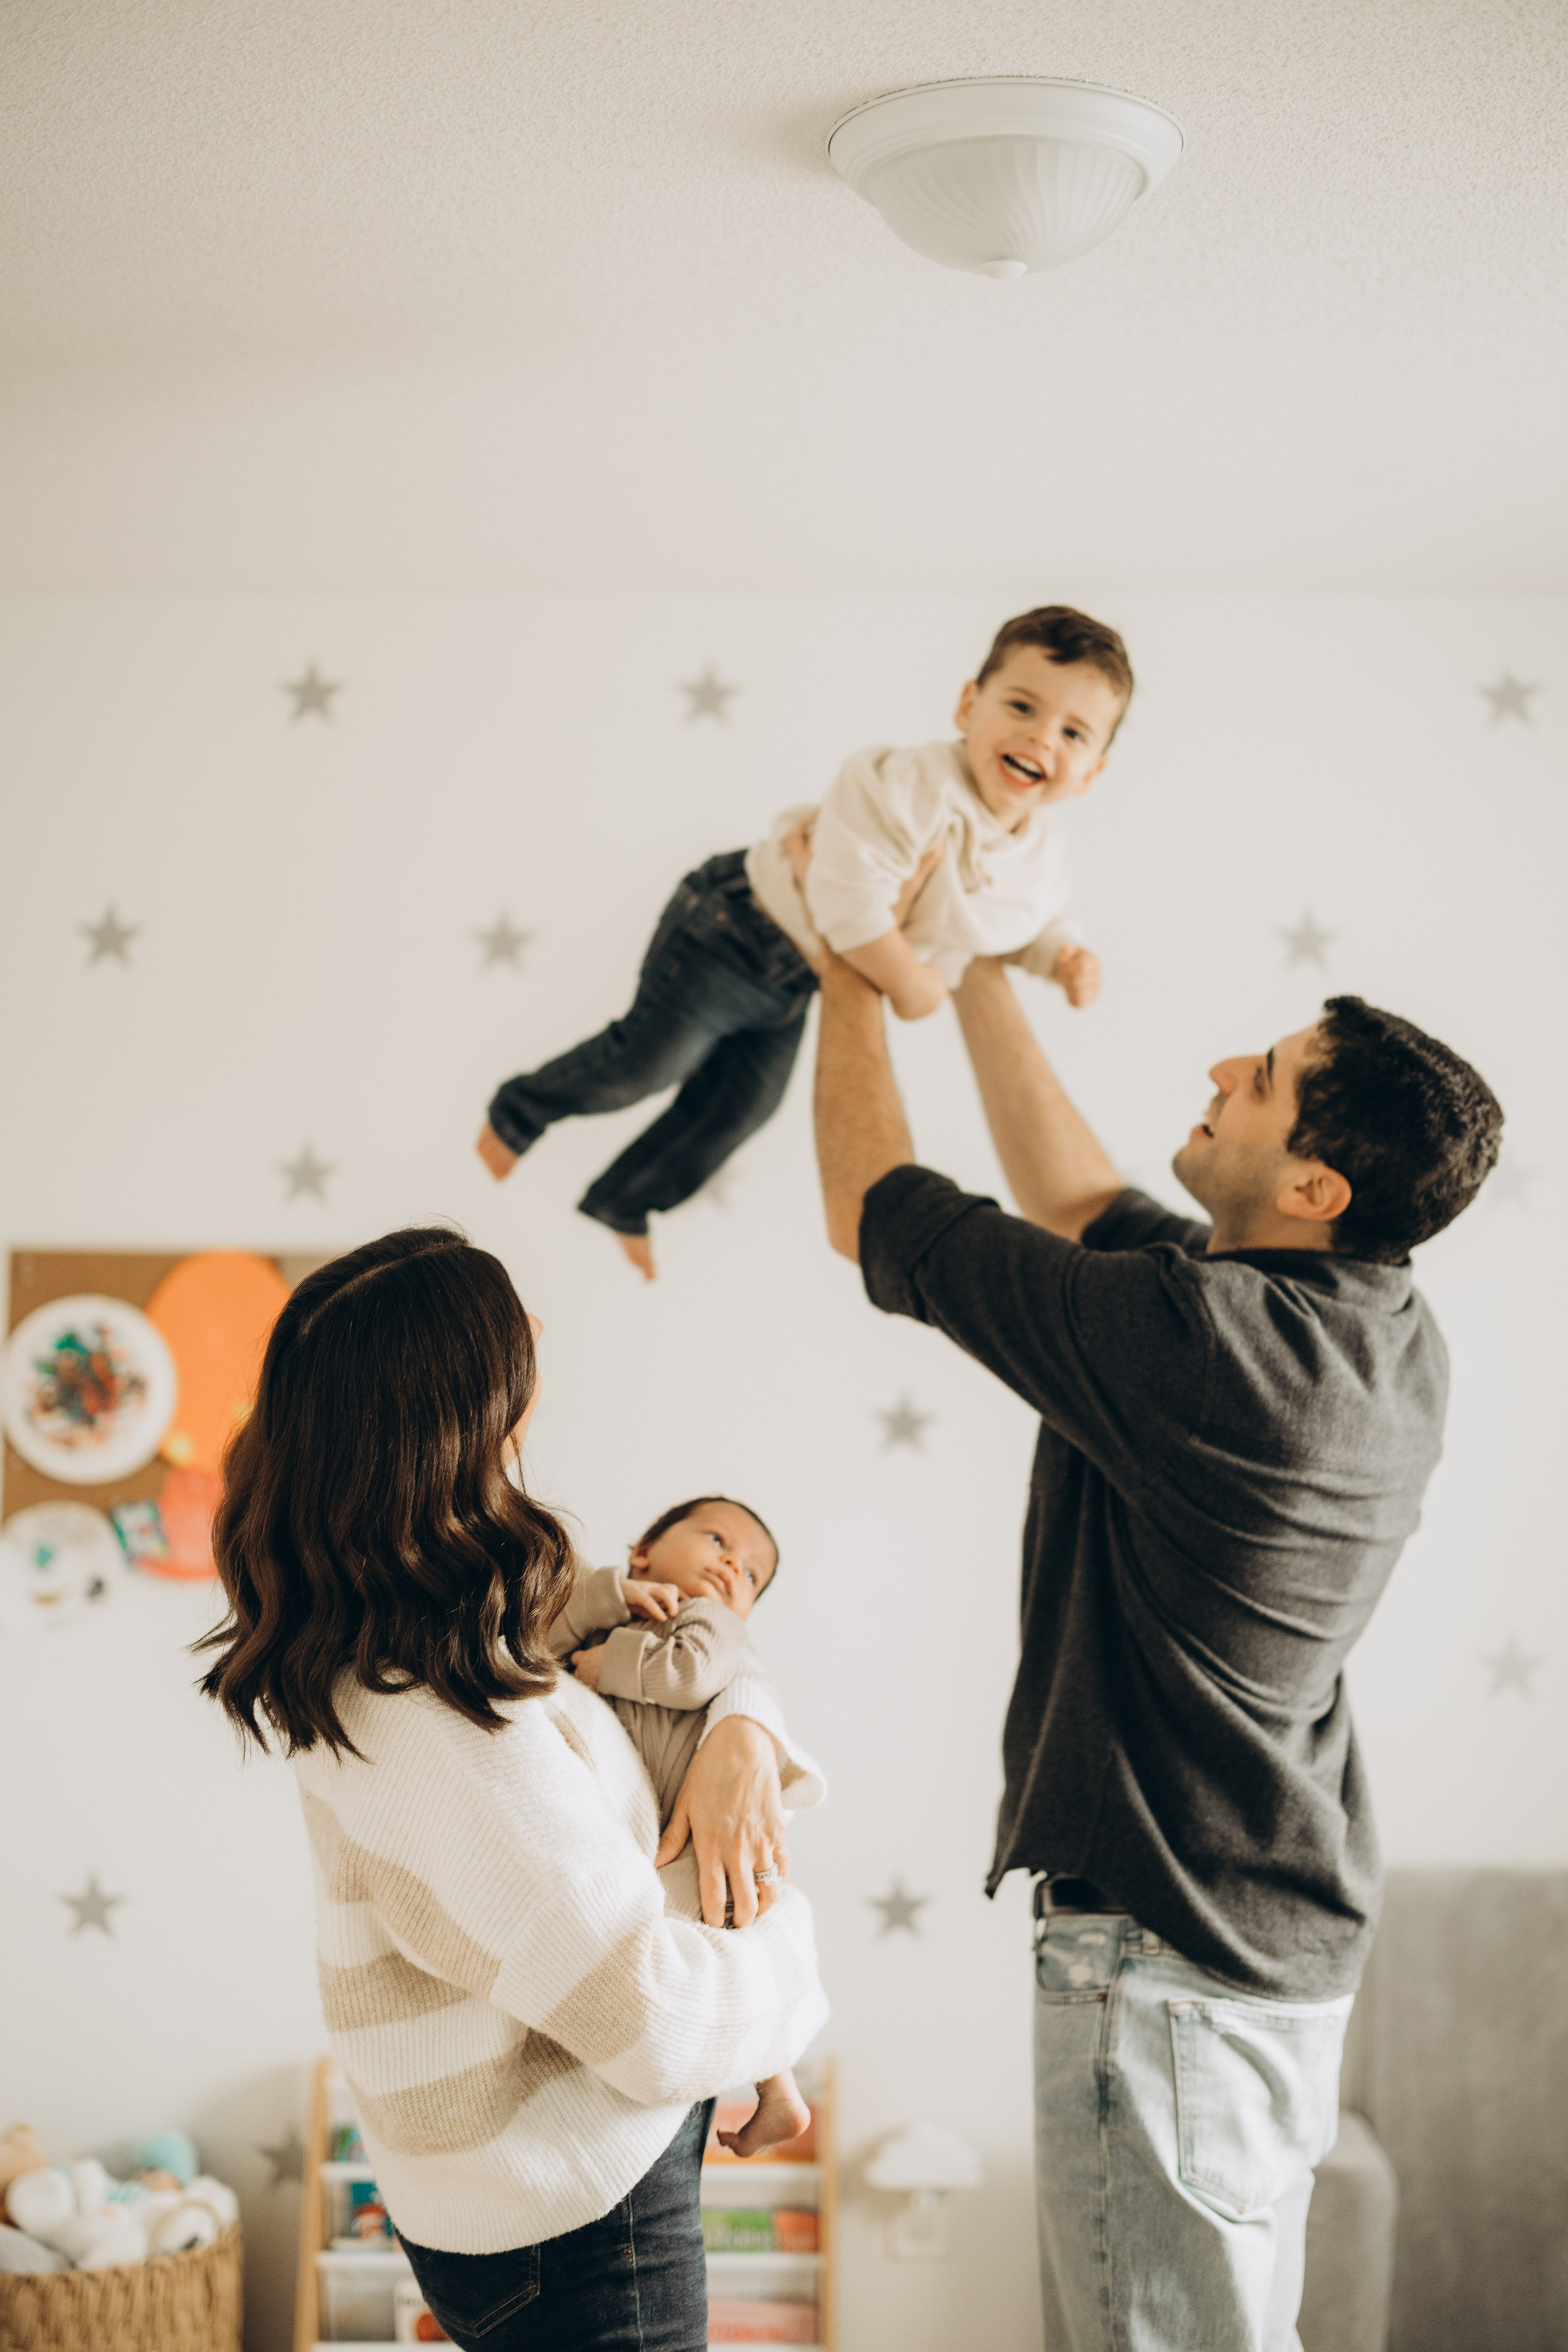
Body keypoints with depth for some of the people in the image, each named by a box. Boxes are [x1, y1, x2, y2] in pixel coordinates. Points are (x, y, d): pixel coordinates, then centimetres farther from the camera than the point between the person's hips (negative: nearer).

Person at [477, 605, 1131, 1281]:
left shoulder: (1040, 865, -8)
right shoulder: (911, 787, -34)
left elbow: (1027, 923, 16)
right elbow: (850, 901, -38)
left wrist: (1063, 957, -5)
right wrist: (908, 981, -28)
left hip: (792, 989, 8)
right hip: (740, 927, -7)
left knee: (741, 1104, 15)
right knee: (652, 1057, -6)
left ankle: (623, 1202, 37)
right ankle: (521, 1110, 23)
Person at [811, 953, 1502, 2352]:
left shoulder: (1190, 1340, -26)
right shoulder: (1392, 1341, 0)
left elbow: (869, 1212, -13)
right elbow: (1081, 1206, 14)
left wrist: (852, 972, 0)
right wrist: (978, 973, 15)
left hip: (1174, 1959, -9)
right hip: (1294, 1936, 9)